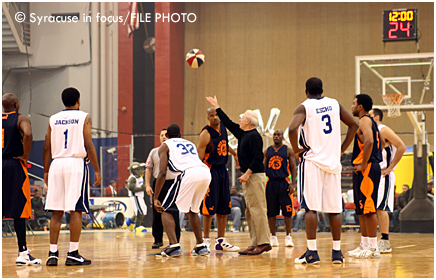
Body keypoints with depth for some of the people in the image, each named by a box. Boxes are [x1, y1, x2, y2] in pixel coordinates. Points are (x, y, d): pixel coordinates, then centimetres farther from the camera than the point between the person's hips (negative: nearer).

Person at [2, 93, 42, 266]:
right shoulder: (21, 119, -3)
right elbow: (28, 135, -24)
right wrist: (25, 157, -12)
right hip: (15, 167, -5)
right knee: (19, 211, -3)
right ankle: (22, 253, -3)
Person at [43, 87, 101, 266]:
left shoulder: (53, 119, 12)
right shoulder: (84, 117, 2)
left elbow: (47, 148, 10)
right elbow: (89, 145, -5)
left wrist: (46, 171, 18)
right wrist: (97, 170, -2)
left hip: (57, 164, 4)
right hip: (76, 164, -4)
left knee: (56, 212, 6)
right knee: (76, 211, -3)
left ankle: (53, 253, 3)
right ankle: (73, 254, -5)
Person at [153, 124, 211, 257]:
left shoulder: (165, 146, 17)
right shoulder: (190, 143, 35)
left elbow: (162, 173, 5)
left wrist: (155, 199, 4)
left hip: (188, 174, -6)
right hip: (205, 172, 6)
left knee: (166, 210, 7)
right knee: (192, 210, 28)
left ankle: (174, 246, -10)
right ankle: (201, 246, 24)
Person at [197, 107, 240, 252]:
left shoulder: (223, 127, 7)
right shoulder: (206, 134, -16)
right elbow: (199, 157, -17)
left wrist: (234, 154, 39)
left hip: (222, 170, 8)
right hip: (210, 170, -8)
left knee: (224, 208, 8)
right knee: (209, 207, -8)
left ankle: (221, 241, 15)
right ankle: (206, 240, -1)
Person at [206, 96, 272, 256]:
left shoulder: (254, 136, -12)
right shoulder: (242, 134, 16)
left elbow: (258, 158, -19)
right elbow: (228, 123, 28)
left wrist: (247, 173, -21)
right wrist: (216, 107, 33)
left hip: (255, 176, -10)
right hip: (248, 177, 10)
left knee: (257, 209, -12)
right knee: (250, 212, 8)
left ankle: (263, 243, -13)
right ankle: (255, 244, 9)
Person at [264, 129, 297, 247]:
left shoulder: (288, 150, 3)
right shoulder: (267, 151, 11)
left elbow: (293, 167, 1)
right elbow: (263, 168, 15)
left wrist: (293, 183, -10)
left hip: (284, 183, -3)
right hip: (271, 183, 3)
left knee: (287, 211, -4)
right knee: (271, 212, 3)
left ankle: (288, 237, 2)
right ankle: (273, 237, 10)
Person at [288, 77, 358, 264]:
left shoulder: (304, 107, -3)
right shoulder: (335, 104, 10)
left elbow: (292, 129, -20)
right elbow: (353, 125, 14)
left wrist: (296, 151, -7)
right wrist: (342, 149, 15)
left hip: (312, 160, -4)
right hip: (333, 162, 4)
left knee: (311, 208, -4)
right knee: (334, 208, 7)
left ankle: (312, 252, -9)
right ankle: (337, 252, 8)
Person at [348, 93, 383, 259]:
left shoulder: (364, 120, -10)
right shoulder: (371, 122, 21)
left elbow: (369, 141, -27)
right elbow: (380, 144, 29)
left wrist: (364, 164, -22)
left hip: (366, 169, -11)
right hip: (368, 168, 11)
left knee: (368, 208, -10)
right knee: (361, 209, 14)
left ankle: (373, 248, -11)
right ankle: (365, 244, 18)